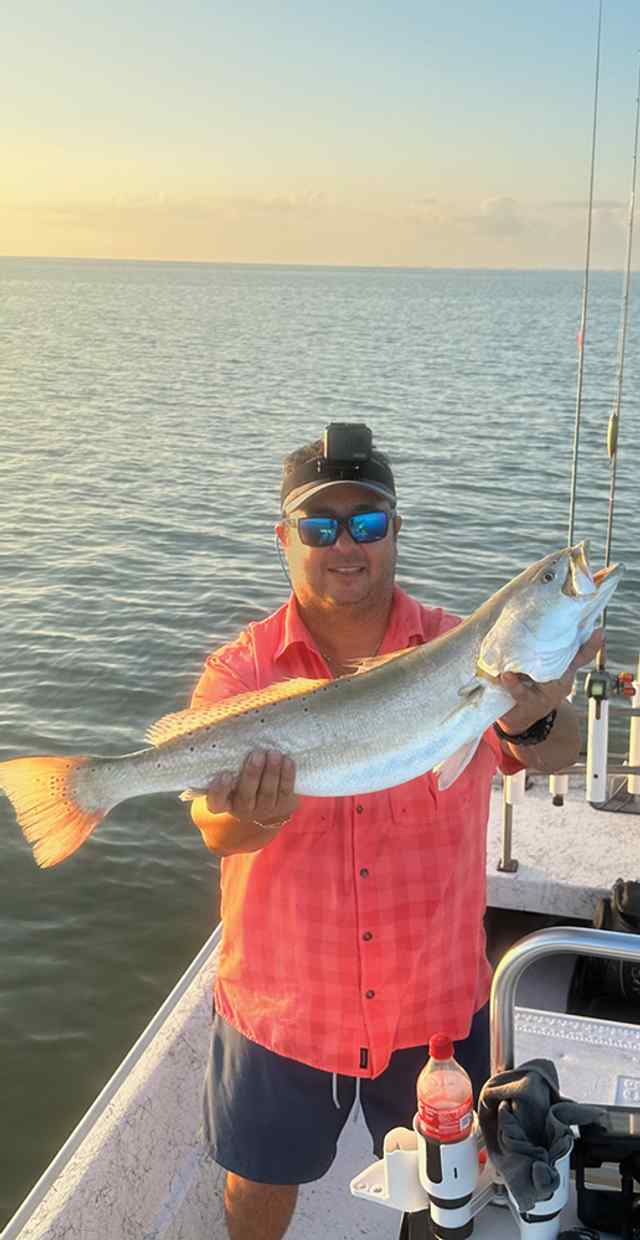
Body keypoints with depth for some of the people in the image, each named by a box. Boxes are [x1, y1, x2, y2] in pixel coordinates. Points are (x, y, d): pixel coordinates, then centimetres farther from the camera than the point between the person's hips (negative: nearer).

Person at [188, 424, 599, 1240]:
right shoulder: (241, 670, -12)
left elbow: (555, 757, -21)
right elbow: (217, 830, -20)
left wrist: (532, 718, -44)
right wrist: (252, 816, -43)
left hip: (435, 1000, 1)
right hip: (282, 1006, 0)